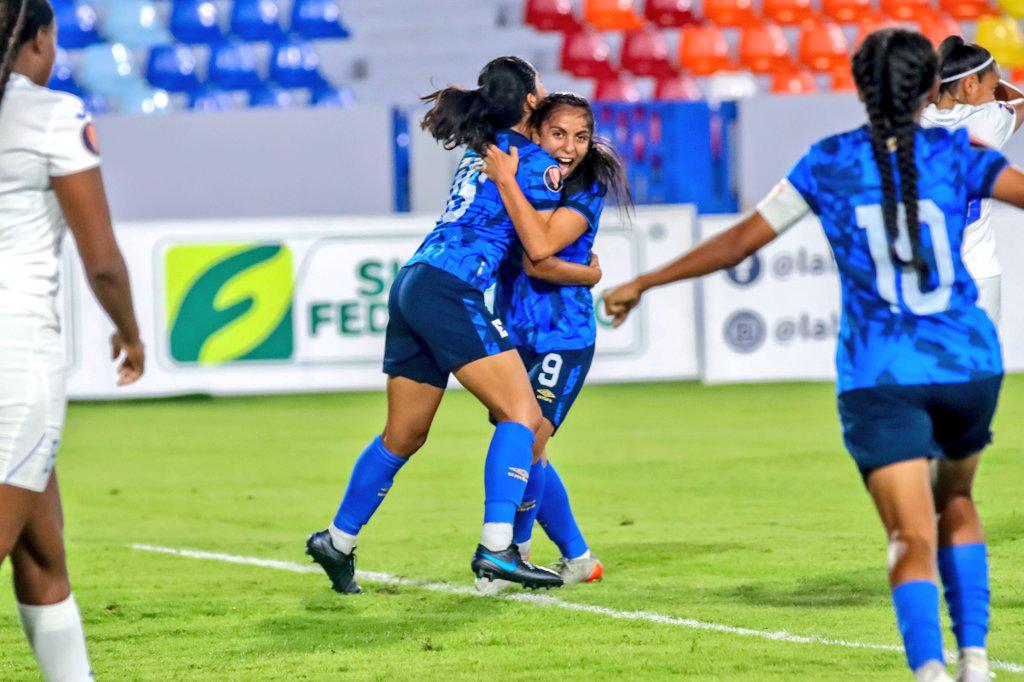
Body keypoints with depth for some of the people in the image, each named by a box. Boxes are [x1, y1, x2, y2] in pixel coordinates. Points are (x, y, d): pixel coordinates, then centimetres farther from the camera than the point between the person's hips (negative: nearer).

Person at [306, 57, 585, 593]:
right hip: (450, 290, -9)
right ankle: (496, 548, -21)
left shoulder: (480, 148, 22)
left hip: (411, 285, 9)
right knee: (522, 414, -10)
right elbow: (540, 248, -5)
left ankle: (338, 540, 26)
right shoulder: (535, 162, -3)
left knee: (403, 437, 18)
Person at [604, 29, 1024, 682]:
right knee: (956, 501, 27)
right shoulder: (956, 155, -1)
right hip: (970, 364, 1)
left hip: (879, 377, -1)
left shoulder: (829, 162, 0)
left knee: (913, 541, -8)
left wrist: (643, 283, 12)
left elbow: (741, 241, 3)